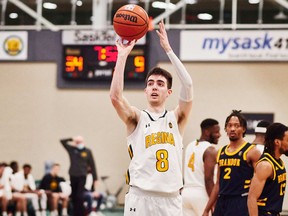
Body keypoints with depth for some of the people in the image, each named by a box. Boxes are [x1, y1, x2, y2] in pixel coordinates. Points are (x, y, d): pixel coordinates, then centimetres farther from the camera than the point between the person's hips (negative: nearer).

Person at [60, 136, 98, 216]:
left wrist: (95, 178, -1)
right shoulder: (71, 149, 7)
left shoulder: (87, 151, 3)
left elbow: (92, 165, 3)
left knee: (80, 196, -9)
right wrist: (72, 140, -5)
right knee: (74, 197, 5)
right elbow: (62, 141, 6)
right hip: (73, 176, 3)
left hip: (82, 176, -3)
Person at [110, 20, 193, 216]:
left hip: (171, 199, 2)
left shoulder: (176, 119, 10)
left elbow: (188, 86, -5)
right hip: (140, 197, -2)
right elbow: (115, 96, -13)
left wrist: (168, 49, -7)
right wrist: (123, 56, -12)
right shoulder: (136, 119, 6)